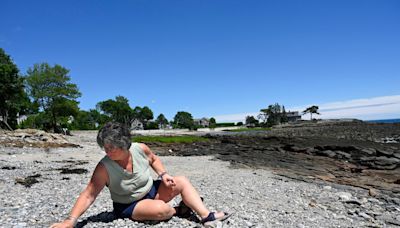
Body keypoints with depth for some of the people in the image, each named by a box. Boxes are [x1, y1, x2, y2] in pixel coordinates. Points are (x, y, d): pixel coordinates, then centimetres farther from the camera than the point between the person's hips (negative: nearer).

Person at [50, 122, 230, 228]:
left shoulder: (140, 149, -17)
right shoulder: (104, 168, -25)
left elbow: (154, 159, 4)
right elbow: (88, 195, -22)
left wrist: (163, 174, -10)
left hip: (151, 191, 4)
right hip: (129, 206, -4)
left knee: (182, 181, -12)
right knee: (160, 209, -33)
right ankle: (179, 210, 1)